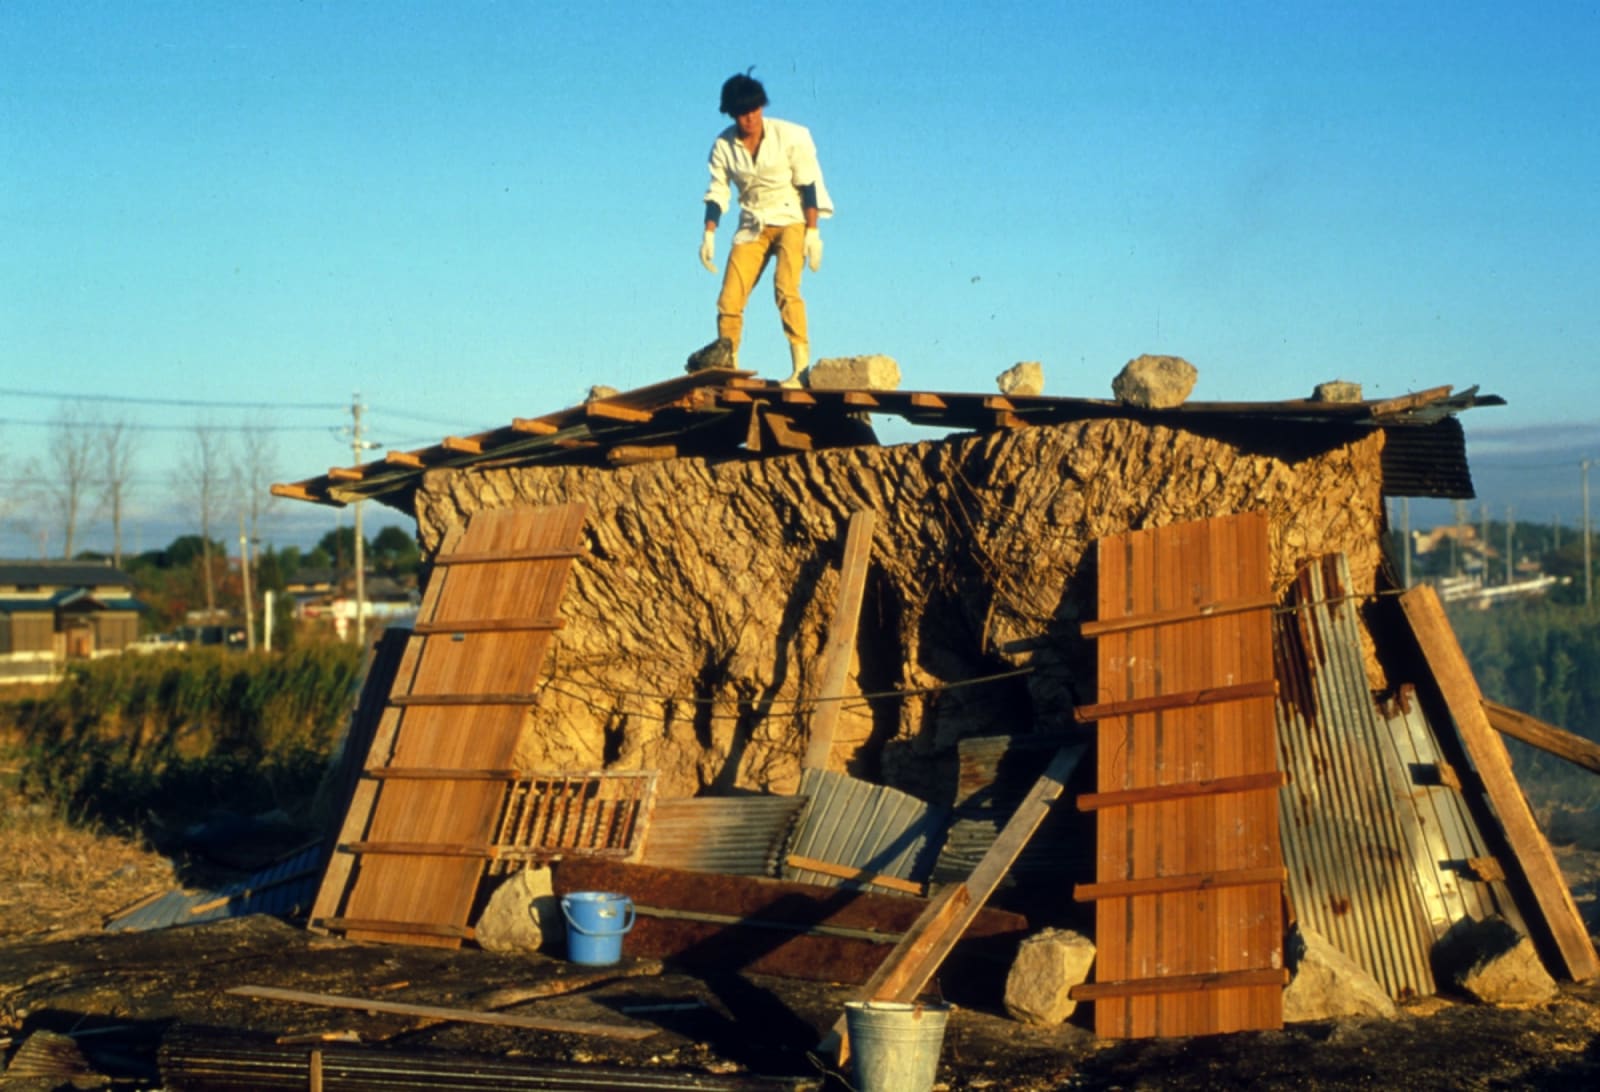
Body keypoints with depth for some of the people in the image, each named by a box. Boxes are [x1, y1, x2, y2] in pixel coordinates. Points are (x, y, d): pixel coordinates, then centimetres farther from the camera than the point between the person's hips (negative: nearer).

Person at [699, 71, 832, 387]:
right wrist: (709, 234, -7)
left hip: (791, 221, -4)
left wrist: (812, 232, -13)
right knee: (729, 299, -6)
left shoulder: (790, 136, -11)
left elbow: (809, 186, -9)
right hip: (752, 227, 4)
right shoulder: (723, 146, -1)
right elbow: (717, 192, 4)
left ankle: (802, 368, -29)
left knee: (785, 289, -26)